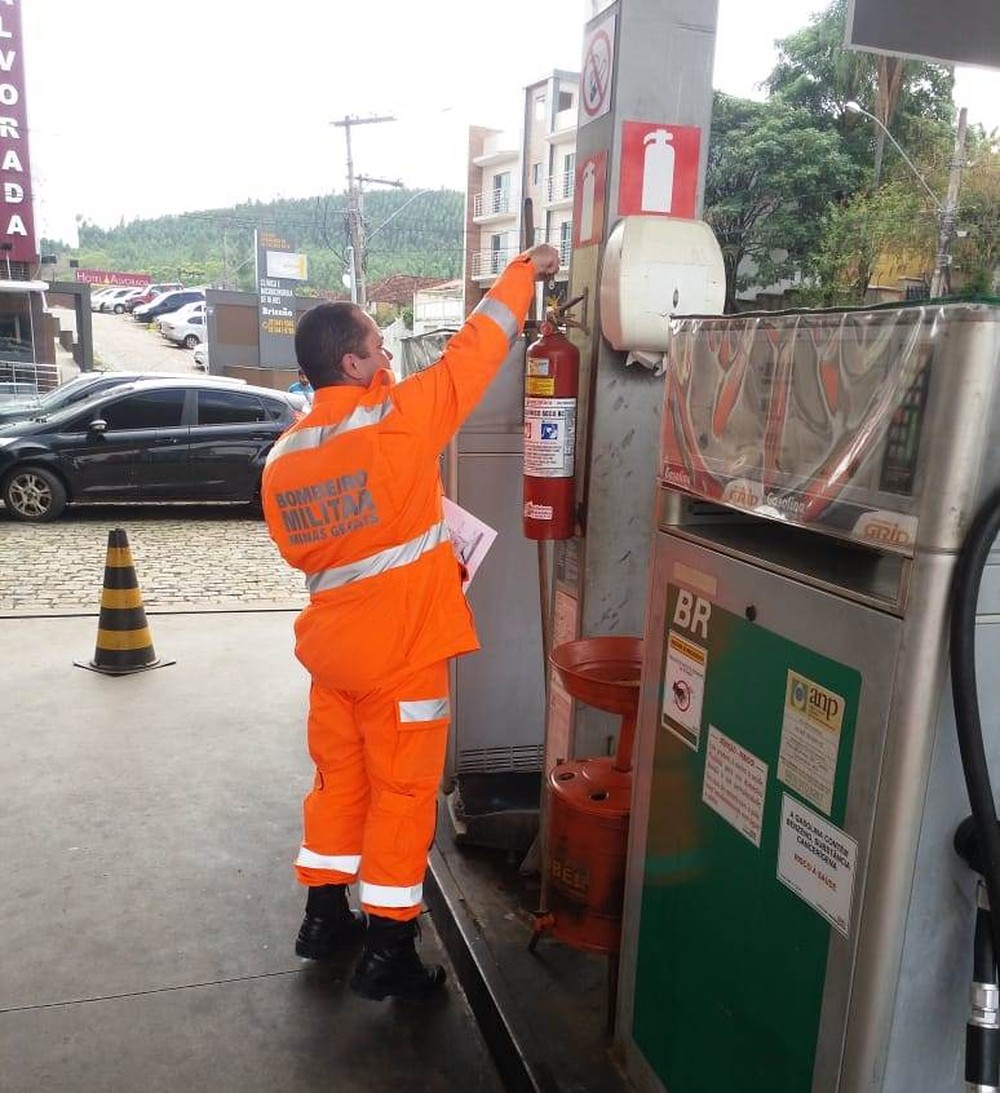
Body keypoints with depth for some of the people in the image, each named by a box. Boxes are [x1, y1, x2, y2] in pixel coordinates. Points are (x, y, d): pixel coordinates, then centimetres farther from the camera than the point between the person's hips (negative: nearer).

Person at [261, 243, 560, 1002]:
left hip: (333, 647, 6)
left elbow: (300, 551, 12)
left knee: (339, 779, 21)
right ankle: (387, 952, 17)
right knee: (402, 794, 6)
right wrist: (523, 273, 7)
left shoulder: (283, 458, 1)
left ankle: (324, 917, 34)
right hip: (401, 652, -6)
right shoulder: (400, 419, -16)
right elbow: (472, 353, -6)